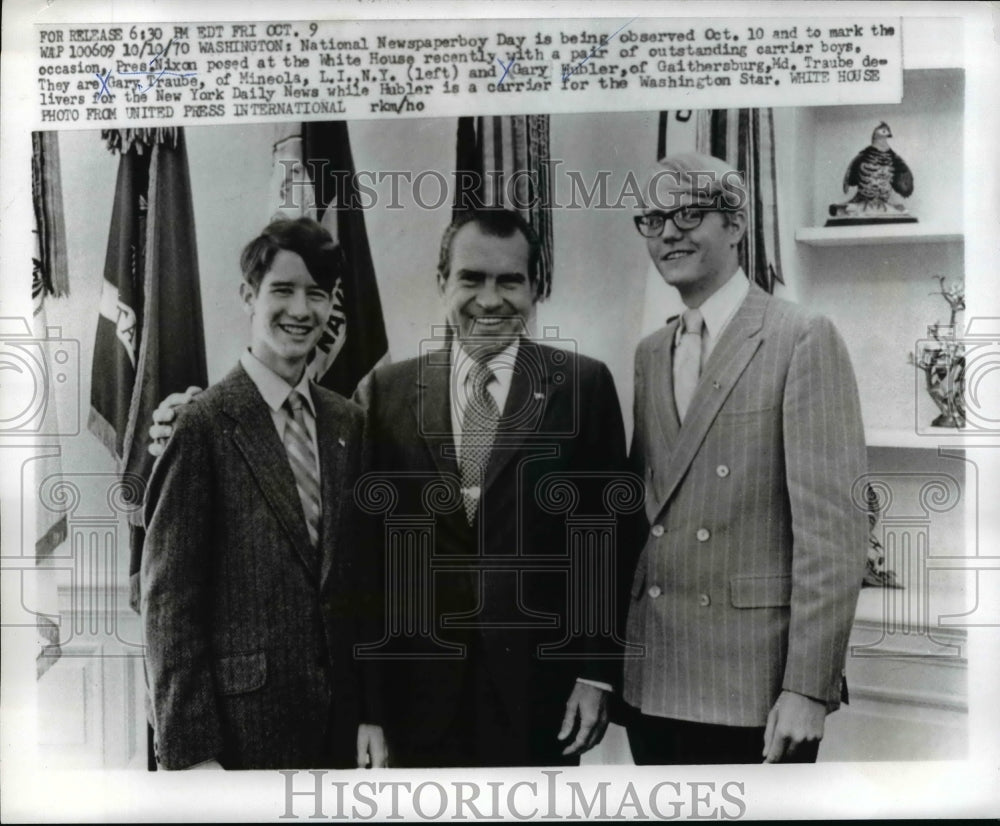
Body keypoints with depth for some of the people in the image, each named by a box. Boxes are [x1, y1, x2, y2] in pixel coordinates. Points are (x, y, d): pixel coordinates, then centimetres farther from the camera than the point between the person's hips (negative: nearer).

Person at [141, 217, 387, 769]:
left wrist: (371, 713, 7)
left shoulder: (347, 423, 5)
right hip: (240, 720, -5)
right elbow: (168, 600, -11)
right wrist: (190, 751, -11)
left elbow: (361, 579, 8)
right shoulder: (203, 425, -12)